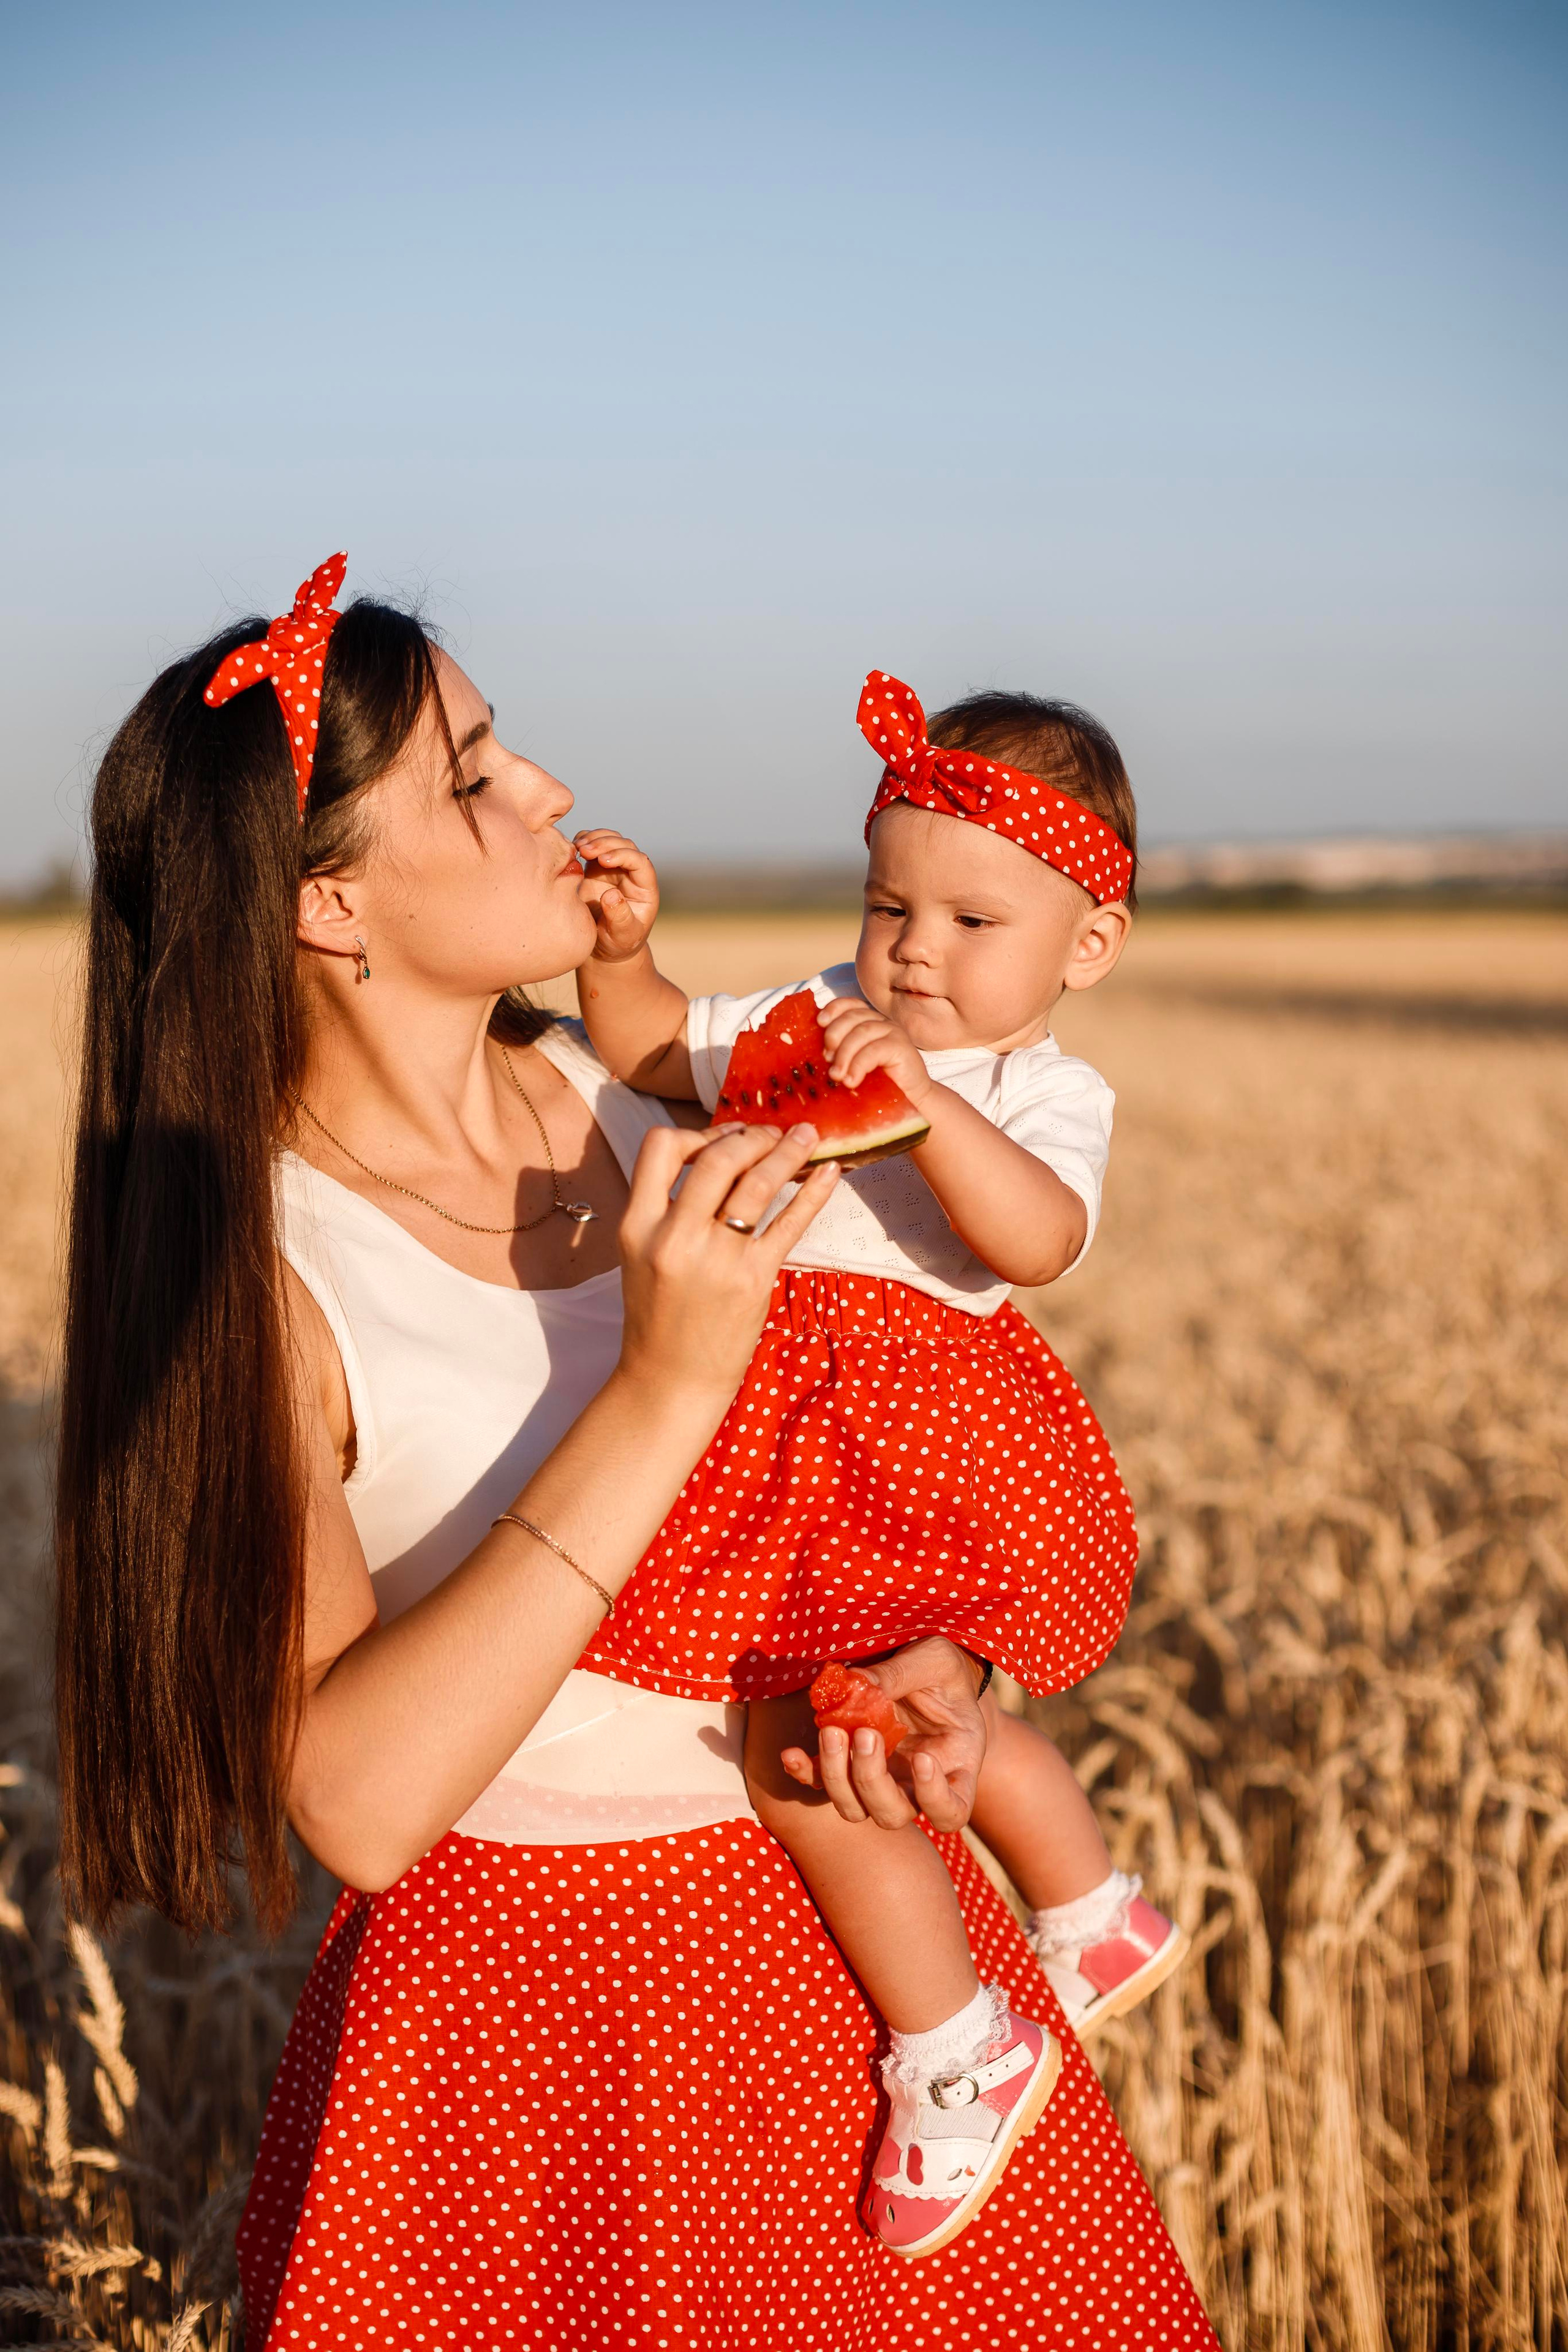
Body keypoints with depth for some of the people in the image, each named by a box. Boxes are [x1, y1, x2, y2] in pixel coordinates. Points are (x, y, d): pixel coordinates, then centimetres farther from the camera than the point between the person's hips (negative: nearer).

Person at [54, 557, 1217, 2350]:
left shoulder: (615, 1097, -2)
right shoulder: (248, 1265, -19)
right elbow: (355, 1799, -29)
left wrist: (927, 1659, -11)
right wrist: (661, 1389, -33)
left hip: (837, 1908, 6)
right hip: (534, 1979, -5)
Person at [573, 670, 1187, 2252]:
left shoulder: (1047, 1092, -8)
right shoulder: (817, 1014, 11)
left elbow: (1034, 1239, -29)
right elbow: (651, 1051, 15)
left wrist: (922, 1095, -39)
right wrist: (623, 950, -4)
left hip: (909, 1434, -8)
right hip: (794, 1416, 8)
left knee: (797, 1739, -12)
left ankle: (953, 2055, 7)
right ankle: (1098, 1922, 49)